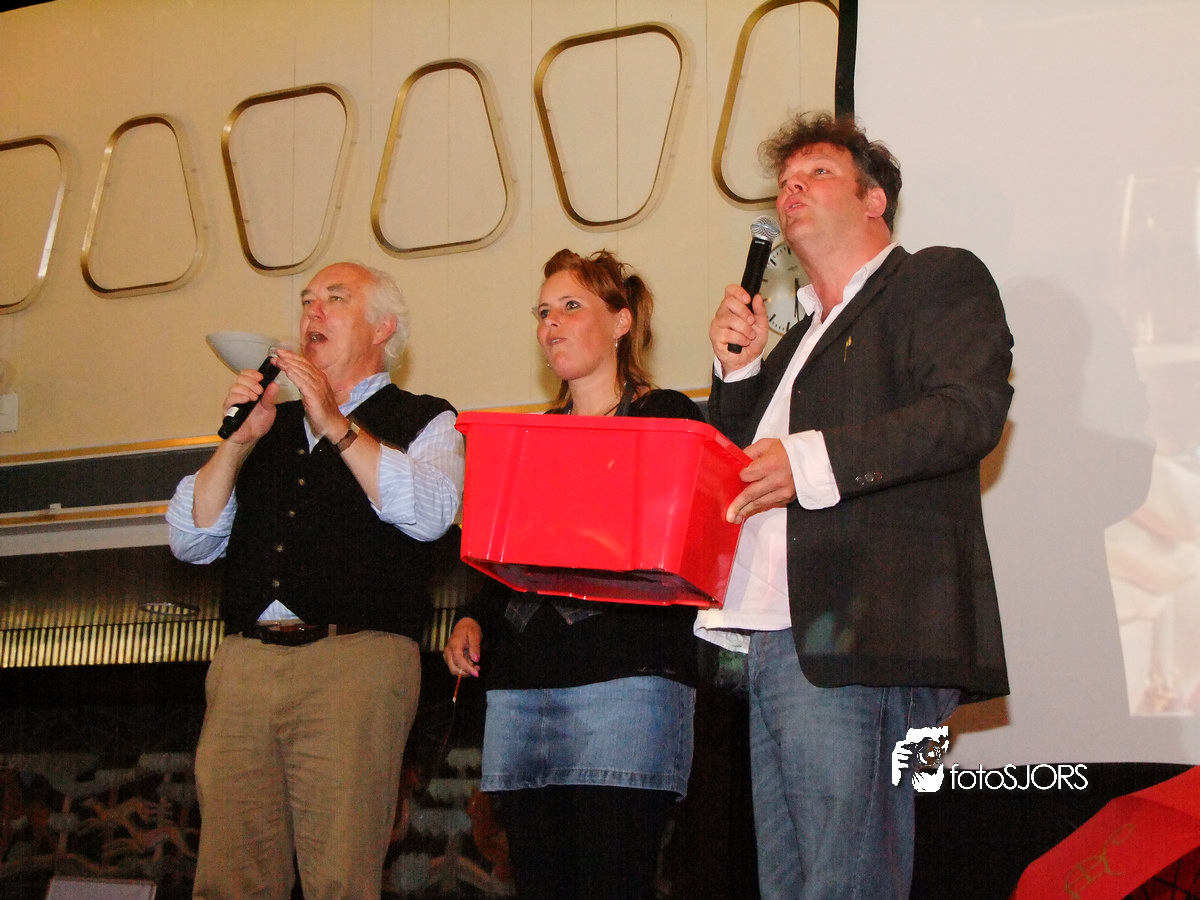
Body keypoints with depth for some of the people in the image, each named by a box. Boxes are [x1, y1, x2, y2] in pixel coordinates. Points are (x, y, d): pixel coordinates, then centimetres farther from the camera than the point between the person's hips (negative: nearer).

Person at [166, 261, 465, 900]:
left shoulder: (425, 422, 13)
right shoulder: (269, 423, 24)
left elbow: (429, 513, -8)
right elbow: (190, 542, 17)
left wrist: (336, 426, -9)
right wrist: (239, 440, 4)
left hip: (355, 660, -4)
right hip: (245, 663, 4)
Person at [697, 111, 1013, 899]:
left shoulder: (938, 280, 4)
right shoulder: (799, 337, 30)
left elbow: (971, 409, -14)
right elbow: (740, 464, 28)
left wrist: (813, 461, -23)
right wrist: (738, 369, 11)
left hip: (857, 643, -8)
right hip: (772, 647, 9)